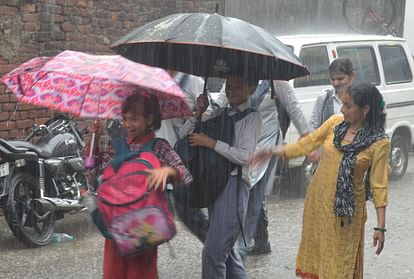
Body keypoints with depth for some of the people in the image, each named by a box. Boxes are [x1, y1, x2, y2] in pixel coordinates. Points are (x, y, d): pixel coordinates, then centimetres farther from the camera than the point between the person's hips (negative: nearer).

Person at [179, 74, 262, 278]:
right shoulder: (219, 114, 16)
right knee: (225, 249, 19)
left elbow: (244, 156, -14)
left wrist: (211, 143, -15)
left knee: (213, 252, -13)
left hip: (234, 184, -8)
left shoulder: (252, 117, -2)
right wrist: (199, 113, 0)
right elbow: (184, 135, 13)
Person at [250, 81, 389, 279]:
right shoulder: (336, 122, -2)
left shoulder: (379, 142, -14)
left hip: (345, 210, -5)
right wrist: (272, 153, 0)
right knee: (315, 255, 15)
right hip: (317, 199, 5)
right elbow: (307, 143, 7)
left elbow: (379, 184, -12)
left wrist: (380, 227, -12)